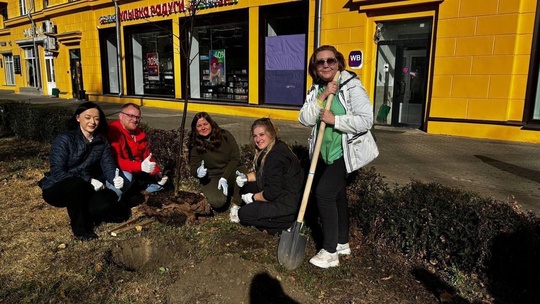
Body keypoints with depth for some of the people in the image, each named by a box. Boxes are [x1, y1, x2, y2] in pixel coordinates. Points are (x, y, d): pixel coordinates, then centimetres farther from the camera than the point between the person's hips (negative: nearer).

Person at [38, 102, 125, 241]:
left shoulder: (102, 142, 2)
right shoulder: (64, 139, -15)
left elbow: (108, 165, -10)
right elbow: (57, 173, -21)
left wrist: (115, 178, -33)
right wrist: (88, 180, -29)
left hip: (82, 190, 4)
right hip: (56, 190, -4)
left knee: (110, 200, -25)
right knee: (76, 183, -39)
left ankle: (83, 217, 5)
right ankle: (79, 227, -17)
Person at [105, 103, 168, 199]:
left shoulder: (140, 134, 4)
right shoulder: (113, 131, -24)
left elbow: (148, 157, 8)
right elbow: (114, 160, -33)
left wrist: (157, 173, -7)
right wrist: (140, 166, -40)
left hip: (137, 174, 8)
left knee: (160, 181, 7)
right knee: (127, 177, -39)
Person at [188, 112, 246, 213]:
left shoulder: (224, 135, -7)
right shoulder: (195, 145, -4)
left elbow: (235, 158, -9)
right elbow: (193, 167, -3)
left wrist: (224, 178, -20)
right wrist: (198, 172, -30)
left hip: (230, 171, 1)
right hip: (211, 177, -1)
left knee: (242, 172, -36)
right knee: (217, 202, -32)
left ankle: (236, 205, -15)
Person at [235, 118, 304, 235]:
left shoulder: (275, 156, -26)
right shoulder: (268, 149, 6)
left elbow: (272, 193, -25)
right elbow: (260, 173, 18)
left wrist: (253, 197, -9)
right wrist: (246, 177, 0)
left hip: (289, 204, -10)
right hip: (281, 193, 10)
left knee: (244, 214, -7)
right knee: (248, 186, 14)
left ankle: (286, 223, -4)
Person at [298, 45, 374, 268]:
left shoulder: (352, 86, -15)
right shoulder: (316, 89, 5)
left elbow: (366, 121, -23)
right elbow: (305, 119, -8)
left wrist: (334, 120, -23)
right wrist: (322, 97, -18)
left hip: (343, 153, -7)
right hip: (324, 153, 7)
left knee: (324, 193, -14)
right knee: (336, 195, 17)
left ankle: (330, 252, 1)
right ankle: (342, 243, 34)